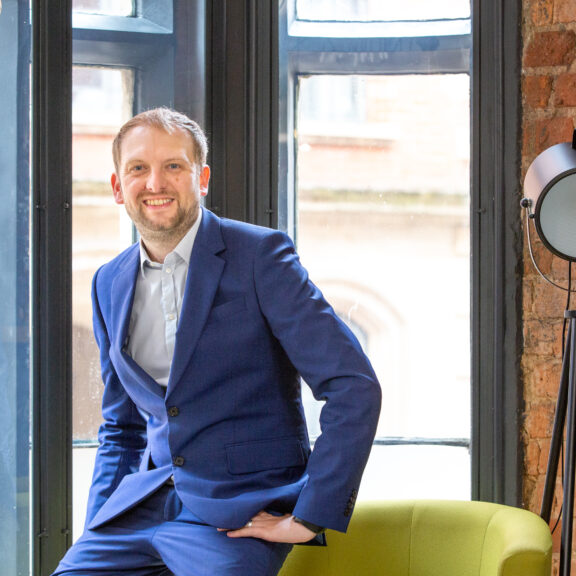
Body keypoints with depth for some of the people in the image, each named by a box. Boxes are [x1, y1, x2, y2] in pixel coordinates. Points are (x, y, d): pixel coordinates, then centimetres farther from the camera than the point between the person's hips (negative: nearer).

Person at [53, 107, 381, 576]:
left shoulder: (260, 255, -7)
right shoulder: (110, 284, 11)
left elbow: (354, 387, -12)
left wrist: (309, 518, -15)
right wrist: (97, 530, 8)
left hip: (238, 516, -5)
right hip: (145, 502, 5)